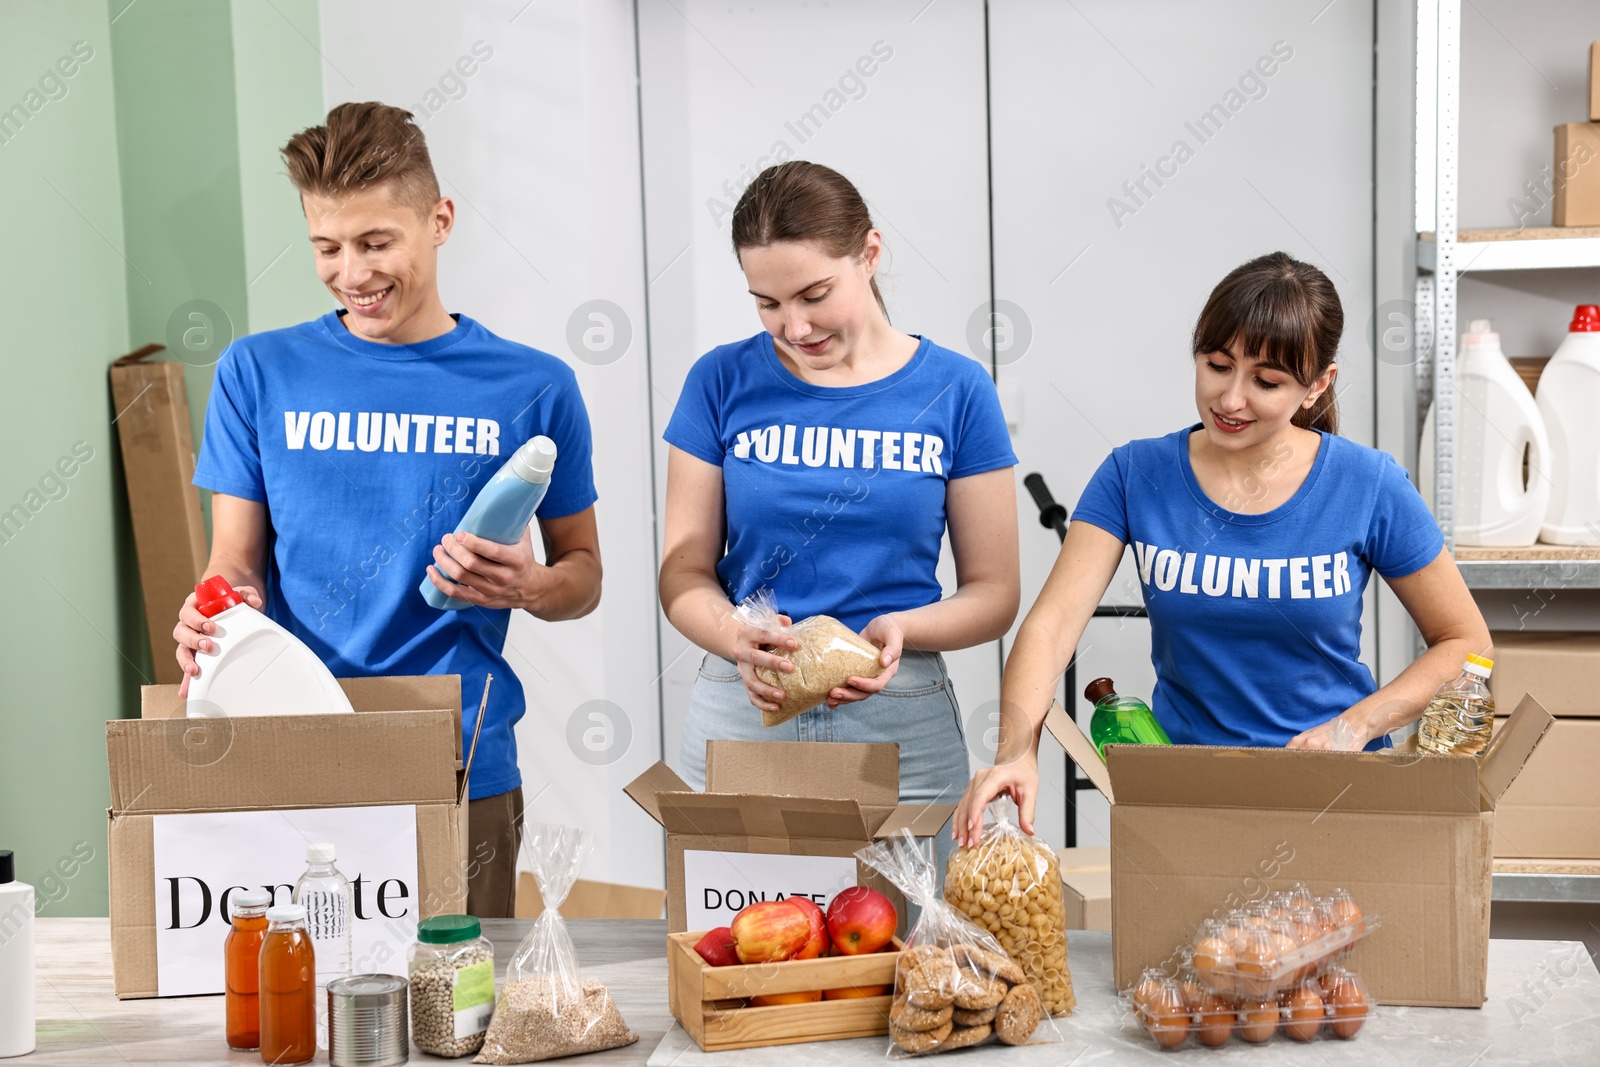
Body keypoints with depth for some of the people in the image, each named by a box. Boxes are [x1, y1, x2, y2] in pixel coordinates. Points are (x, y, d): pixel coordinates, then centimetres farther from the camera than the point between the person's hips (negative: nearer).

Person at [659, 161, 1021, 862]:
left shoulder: (955, 390, 0)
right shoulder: (724, 382, 1)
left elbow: (994, 593, 2)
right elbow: (685, 573, 2)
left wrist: (900, 631, -17)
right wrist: (740, 642, -19)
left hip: (901, 725, 0)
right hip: (740, 716, 0)